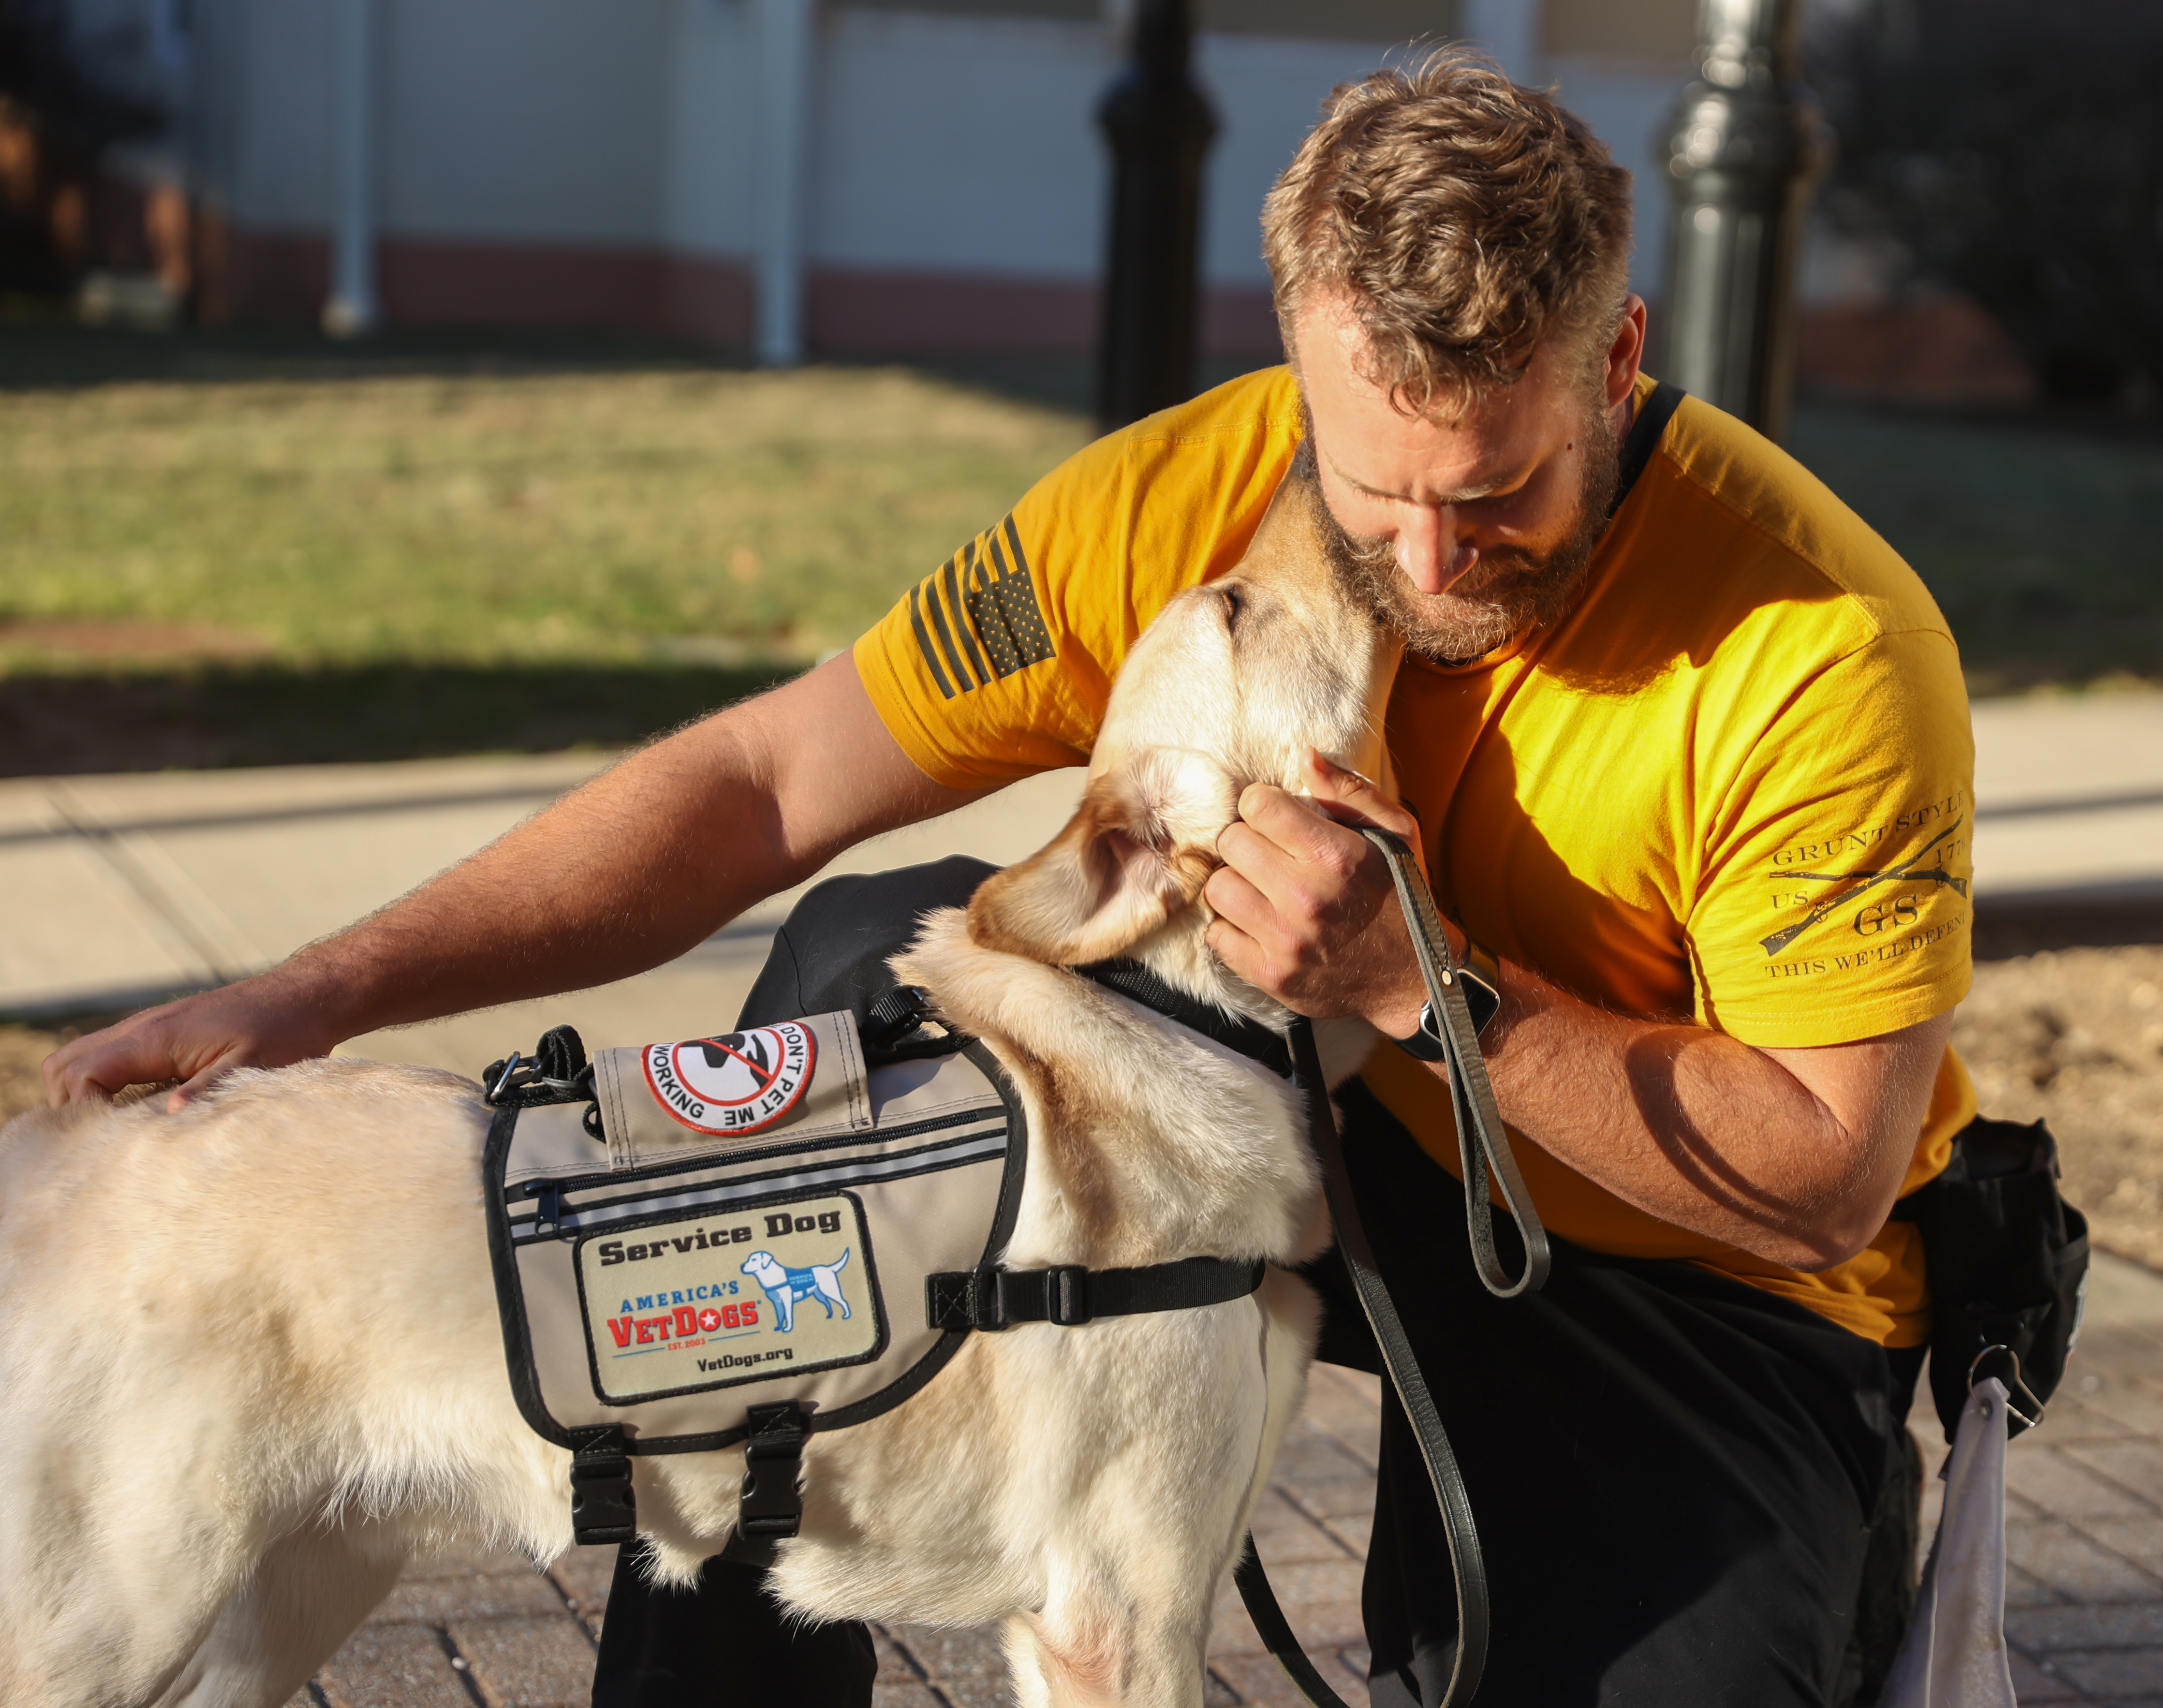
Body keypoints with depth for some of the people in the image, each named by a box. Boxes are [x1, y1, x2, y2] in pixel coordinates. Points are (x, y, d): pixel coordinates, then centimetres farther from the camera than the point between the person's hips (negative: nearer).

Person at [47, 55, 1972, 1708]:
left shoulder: (1828, 653, -28)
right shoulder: (1183, 500, -18)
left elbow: (1825, 1177, -22)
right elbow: (766, 782, -15)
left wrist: (1423, 979, -35)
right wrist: (320, 993, -23)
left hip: (1708, 1268, -3)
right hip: (1317, 1120, 4)